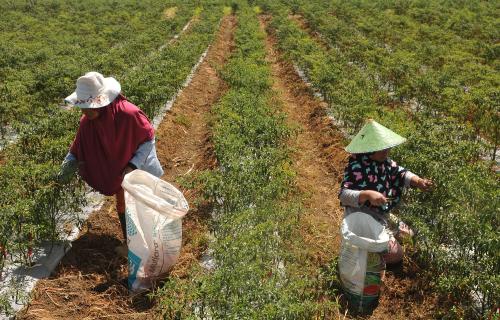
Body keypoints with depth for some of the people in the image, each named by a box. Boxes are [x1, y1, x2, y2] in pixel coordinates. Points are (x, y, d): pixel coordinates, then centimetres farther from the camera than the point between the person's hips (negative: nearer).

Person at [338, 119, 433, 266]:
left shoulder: (384, 161, -4)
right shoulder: (356, 168, -28)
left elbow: (400, 173, 4)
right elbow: (344, 195, -35)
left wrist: (418, 181, -15)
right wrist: (367, 194, -49)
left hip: (382, 215, 9)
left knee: (408, 235, 21)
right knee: (395, 254, -10)